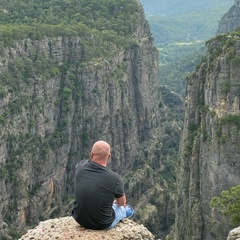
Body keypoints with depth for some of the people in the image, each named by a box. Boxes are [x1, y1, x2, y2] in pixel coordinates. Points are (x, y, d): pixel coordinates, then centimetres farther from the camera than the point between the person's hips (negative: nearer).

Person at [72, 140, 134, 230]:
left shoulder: (80, 166, -19)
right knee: (124, 208, 31)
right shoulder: (115, 178, -28)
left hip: (79, 219, 3)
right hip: (102, 225, -3)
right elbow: (121, 202, -2)